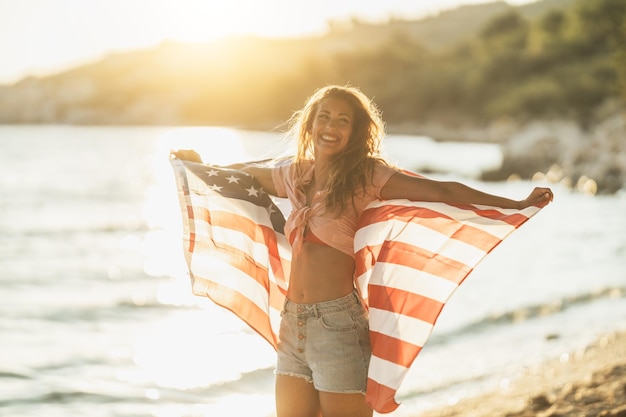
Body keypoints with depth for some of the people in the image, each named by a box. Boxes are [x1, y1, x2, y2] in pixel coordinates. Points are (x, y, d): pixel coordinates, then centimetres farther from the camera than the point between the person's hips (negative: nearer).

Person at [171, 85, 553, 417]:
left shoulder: (367, 176, -4)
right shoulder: (297, 175, 12)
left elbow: (442, 191, -12)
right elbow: (249, 174, 34)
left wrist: (518, 205, -19)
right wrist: (202, 165, 48)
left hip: (338, 324, -6)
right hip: (293, 323, 6)